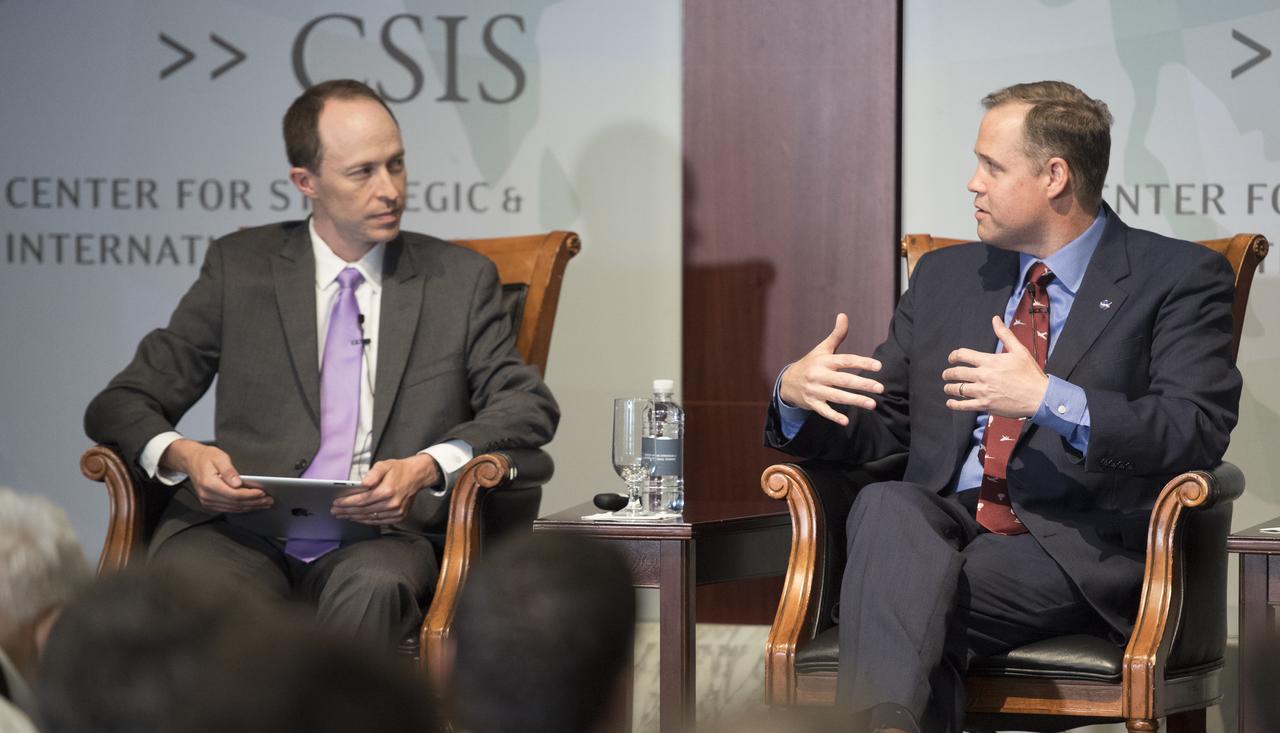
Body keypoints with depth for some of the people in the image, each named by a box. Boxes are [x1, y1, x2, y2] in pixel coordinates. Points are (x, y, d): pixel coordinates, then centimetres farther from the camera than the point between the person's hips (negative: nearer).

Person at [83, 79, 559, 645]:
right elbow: (120, 406, 14)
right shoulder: (239, 266, 14)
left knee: (376, 586, -37)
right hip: (244, 530, 0)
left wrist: (428, 468, -13)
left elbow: (530, 407, 7)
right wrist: (181, 455, -11)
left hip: (380, 539, 1)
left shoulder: (460, 279, 16)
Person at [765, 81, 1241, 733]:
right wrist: (796, 394, -2)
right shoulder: (945, 277, 23)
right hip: (942, 524, 4)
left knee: (909, 603, -34)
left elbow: (1200, 431, -10)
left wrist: (1049, 400, -22)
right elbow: (871, 427, 22)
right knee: (885, 505, -33)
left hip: (1079, 549, -4)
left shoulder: (1178, 279, 5)